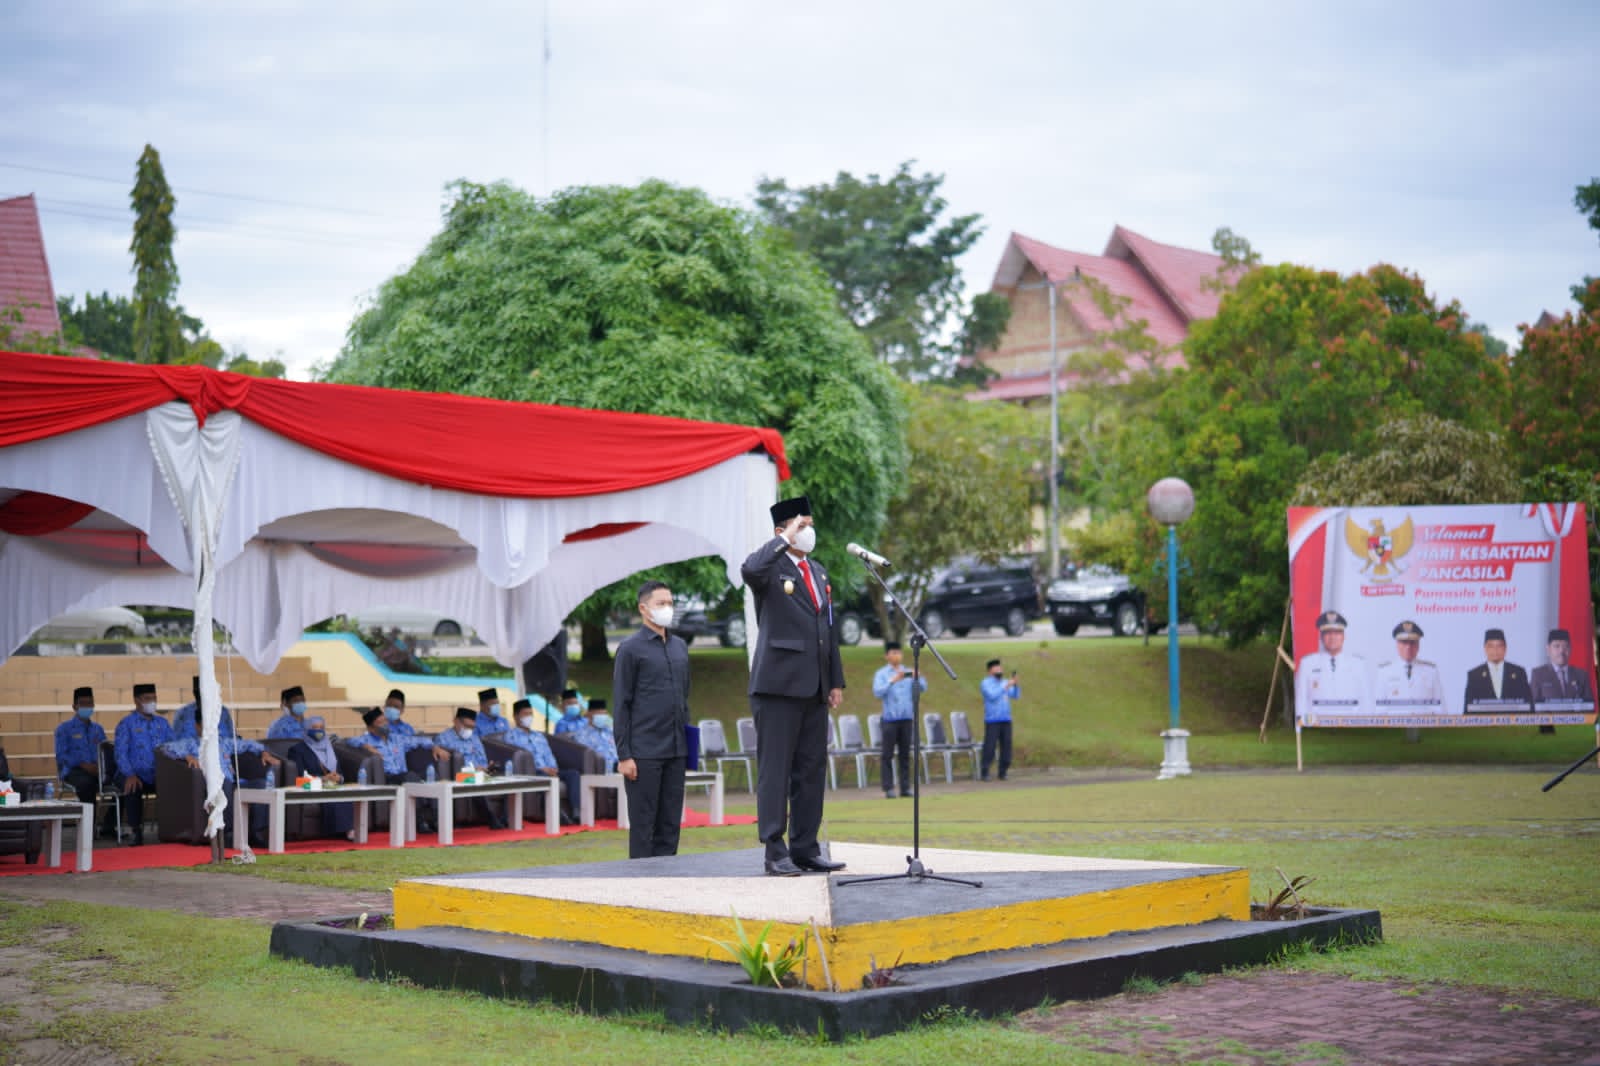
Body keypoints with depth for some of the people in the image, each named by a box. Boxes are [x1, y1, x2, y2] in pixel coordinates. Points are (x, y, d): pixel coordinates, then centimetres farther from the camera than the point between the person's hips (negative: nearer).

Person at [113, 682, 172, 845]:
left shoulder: (162, 722, 17)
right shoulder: (126, 723, 5)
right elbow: (121, 753, -5)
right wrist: (130, 775, -21)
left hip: (158, 775, 3)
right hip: (136, 774, -3)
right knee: (133, 788, -35)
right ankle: (137, 832, -20)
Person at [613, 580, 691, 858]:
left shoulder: (680, 647, 14)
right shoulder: (630, 649, -4)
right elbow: (621, 705, -5)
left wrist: (687, 744, 15)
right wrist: (623, 755, -10)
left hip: (676, 752, 6)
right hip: (643, 753, -6)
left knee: (671, 823, 7)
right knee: (643, 824, -1)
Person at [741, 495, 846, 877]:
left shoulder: (819, 573, 18)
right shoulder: (771, 567, -4)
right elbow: (750, 570, -31)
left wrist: (836, 681, 15)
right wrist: (786, 539, -21)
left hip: (814, 688, 8)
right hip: (778, 685, -8)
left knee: (812, 770, 9)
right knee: (775, 770, -4)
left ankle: (806, 849, 16)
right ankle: (775, 852, 0)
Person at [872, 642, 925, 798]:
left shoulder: (908, 672, 14)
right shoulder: (881, 673, 4)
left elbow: (923, 688, 5)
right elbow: (877, 692, -11)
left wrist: (917, 678, -15)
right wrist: (892, 681, -23)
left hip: (907, 718, 3)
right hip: (890, 719, -3)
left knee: (905, 754, 4)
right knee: (888, 755, -4)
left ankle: (905, 787, 7)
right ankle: (888, 788, -3)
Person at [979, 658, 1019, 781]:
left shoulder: (1005, 682, 15)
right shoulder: (985, 683, -1)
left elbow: (1016, 696, 6)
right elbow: (992, 696, -17)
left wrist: (1015, 684, -11)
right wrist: (1006, 686, -19)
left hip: (1006, 720, 5)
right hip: (992, 720, -5)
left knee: (1006, 747, 1)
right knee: (989, 747, -9)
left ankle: (1002, 772, 9)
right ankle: (984, 773, -3)